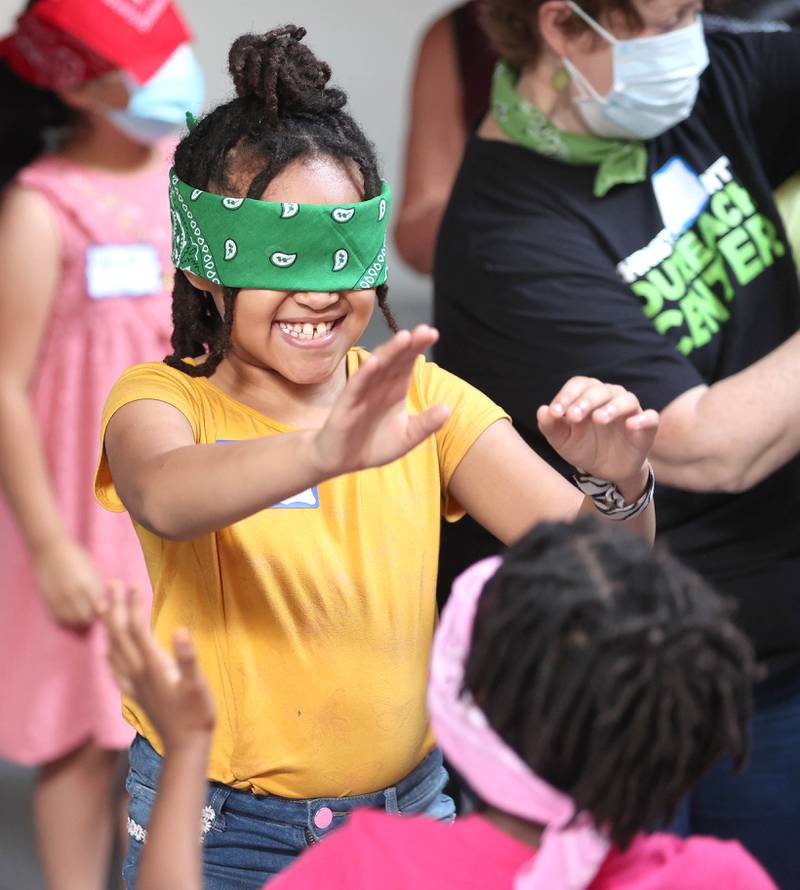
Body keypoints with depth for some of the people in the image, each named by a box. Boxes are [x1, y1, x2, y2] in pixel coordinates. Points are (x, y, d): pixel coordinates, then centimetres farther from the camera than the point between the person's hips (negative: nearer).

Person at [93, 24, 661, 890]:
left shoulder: (422, 397, -1)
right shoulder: (164, 397, -10)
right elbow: (163, 500, -34)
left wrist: (618, 486, -32)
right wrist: (323, 451, -53)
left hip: (407, 808, 3)